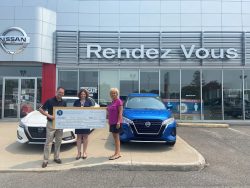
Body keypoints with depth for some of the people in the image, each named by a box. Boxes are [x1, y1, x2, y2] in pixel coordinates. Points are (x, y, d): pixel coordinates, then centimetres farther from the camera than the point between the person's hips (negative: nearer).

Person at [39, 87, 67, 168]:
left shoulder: (64, 103, 7)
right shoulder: (50, 101, -7)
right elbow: (41, 109, -6)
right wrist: (49, 115, -18)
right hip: (51, 124, -5)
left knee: (58, 142, 12)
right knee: (48, 142, -3)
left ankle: (56, 157, 26)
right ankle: (45, 160, 6)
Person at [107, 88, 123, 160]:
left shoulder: (119, 101, -10)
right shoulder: (112, 102, 15)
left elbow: (120, 112, -16)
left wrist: (118, 122, -20)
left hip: (116, 122, -8)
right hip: (112, 122, 9)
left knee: (116, 137, -4)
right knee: (115, 137, 11)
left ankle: (117, 153, 2)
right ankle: (118, 152, 19)